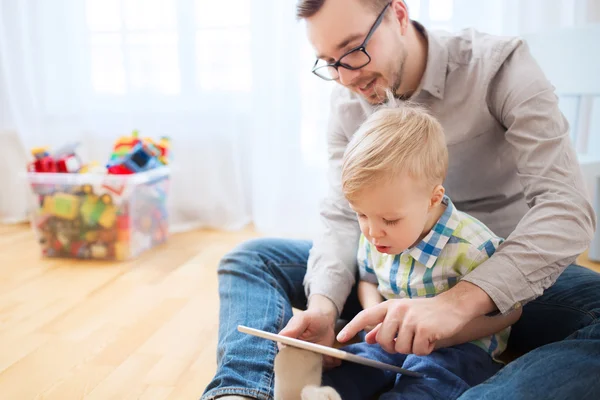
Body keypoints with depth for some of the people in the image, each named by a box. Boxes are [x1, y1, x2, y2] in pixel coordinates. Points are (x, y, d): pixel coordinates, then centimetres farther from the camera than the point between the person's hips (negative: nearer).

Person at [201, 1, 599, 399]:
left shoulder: (500, 67, -16)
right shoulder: (347, 102, -3)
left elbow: (567, 207, -25)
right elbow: (343, 217, -7)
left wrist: (459, 301, -39)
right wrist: (323, 304, -27)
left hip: (504, 273, -2)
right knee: (250, 259, -6)